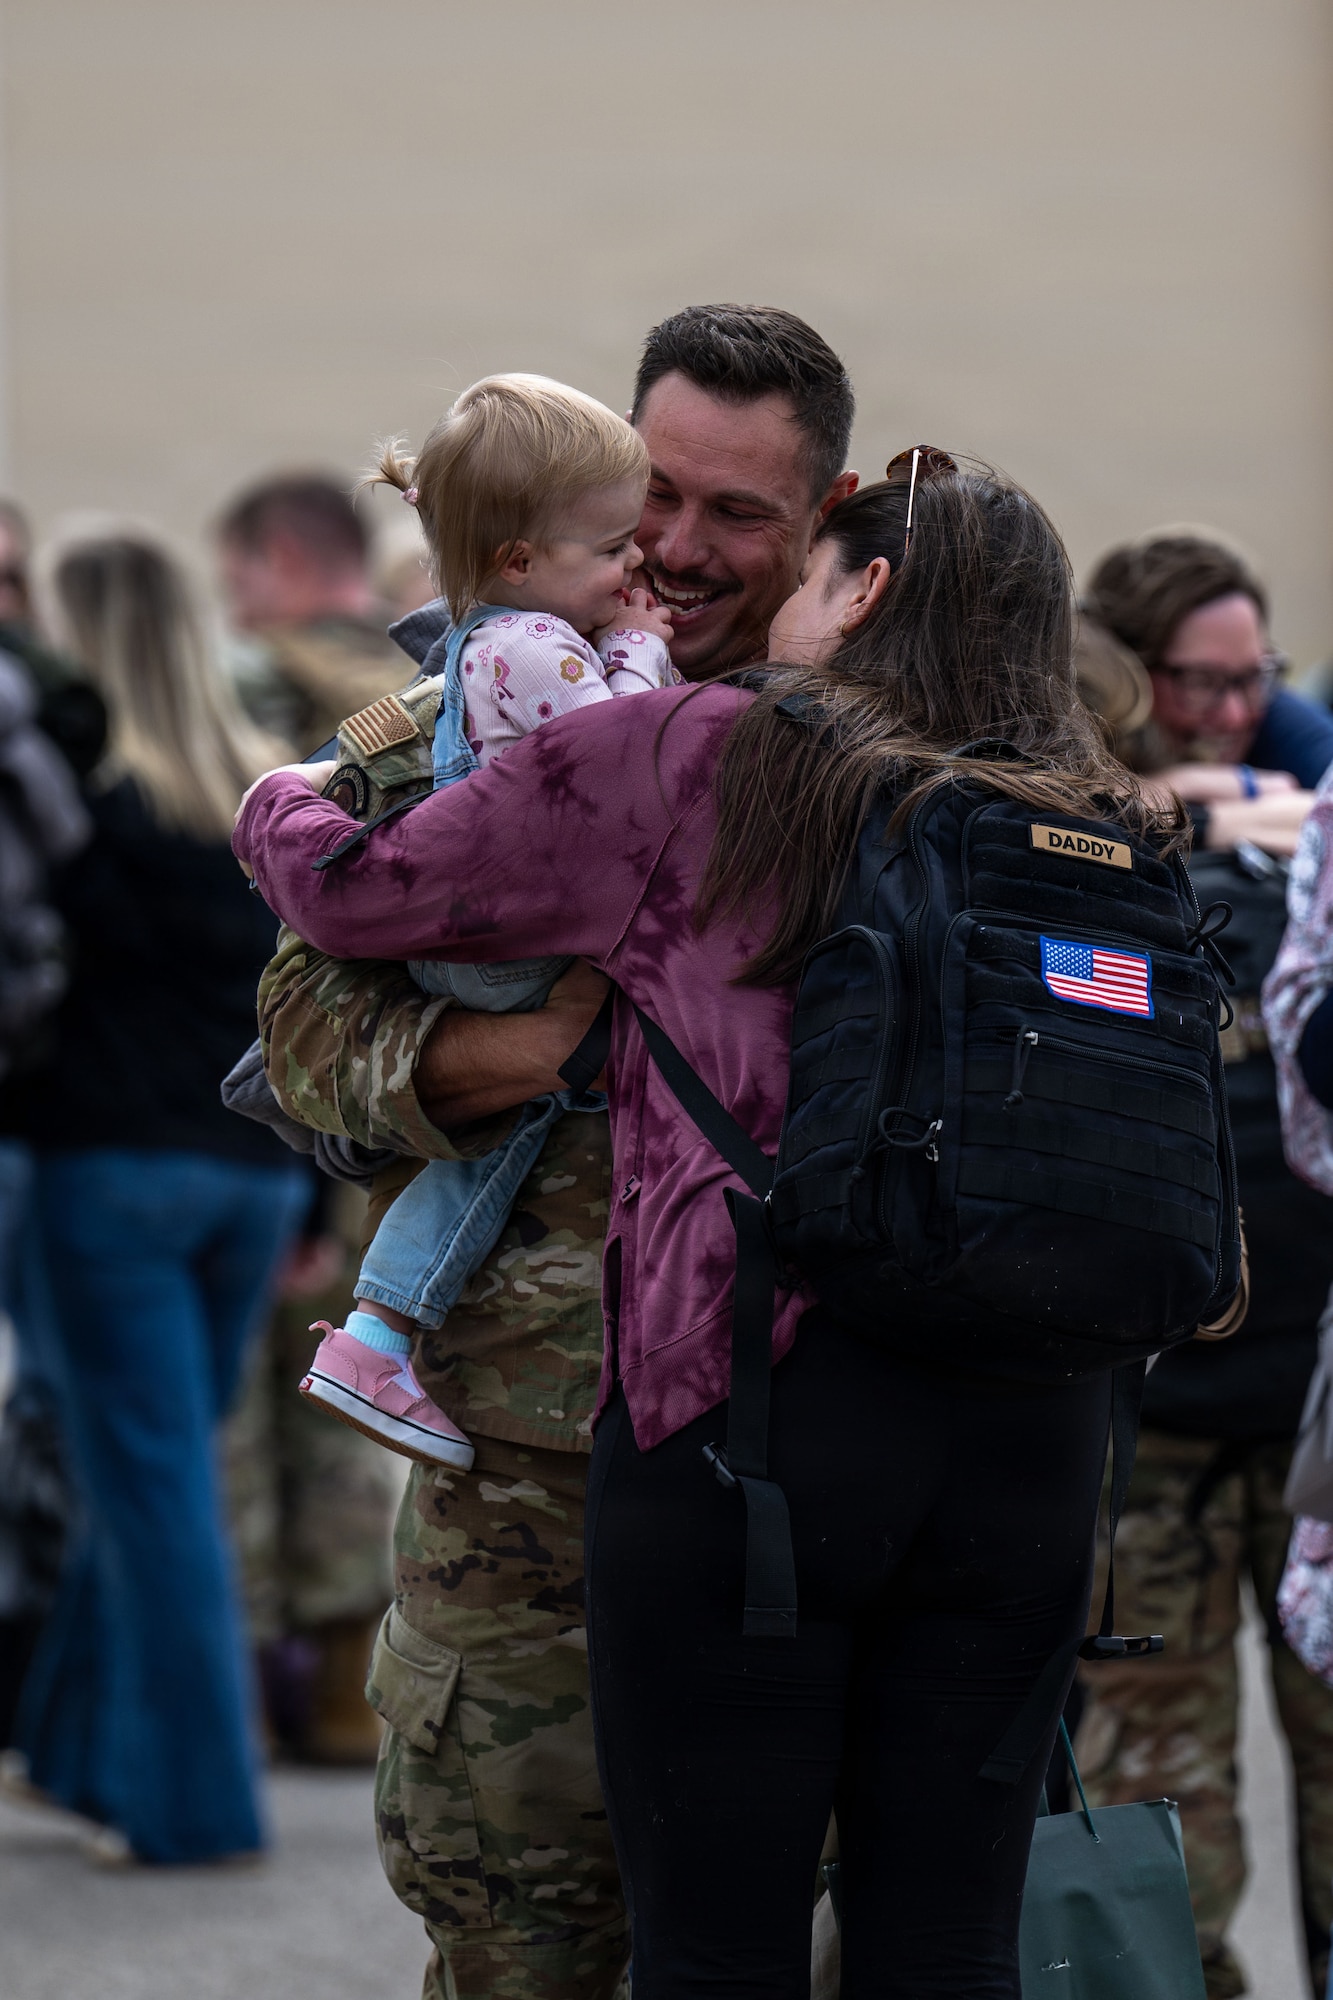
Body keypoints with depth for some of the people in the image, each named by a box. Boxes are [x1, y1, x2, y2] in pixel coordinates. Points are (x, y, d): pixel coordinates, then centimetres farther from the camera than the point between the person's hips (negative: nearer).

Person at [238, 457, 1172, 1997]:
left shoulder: (697, 757, 0)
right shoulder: (1107, 837, 11)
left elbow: (359, 893, 7)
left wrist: (280, 806, 28)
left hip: (753, 1400, -4)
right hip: (1033, 1429, 4)